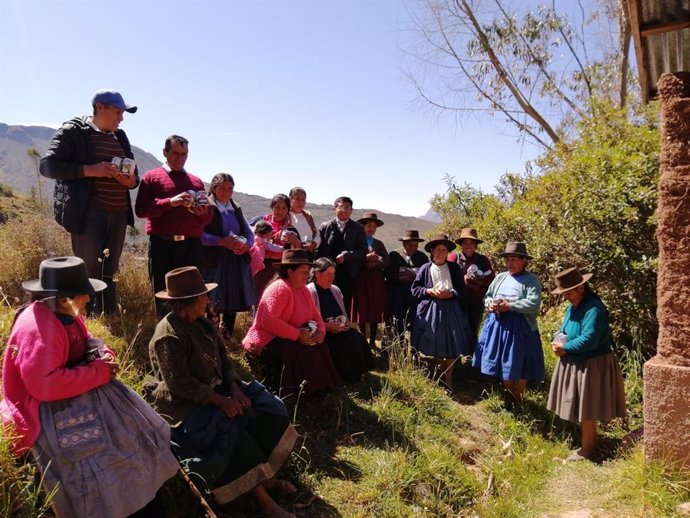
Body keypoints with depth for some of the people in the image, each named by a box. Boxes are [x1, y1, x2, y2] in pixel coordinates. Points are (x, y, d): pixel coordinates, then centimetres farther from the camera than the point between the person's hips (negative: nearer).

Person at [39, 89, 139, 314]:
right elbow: (47, 165, -11)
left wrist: (130, 180, -4)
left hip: (118, 213, 6)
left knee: (109, 273, 10)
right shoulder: (73, 131, -2)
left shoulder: (120, 137, 16)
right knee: (88, 272, -4)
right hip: (88, 213, -6)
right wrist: (90, 170, -20)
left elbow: (134, 175, 20)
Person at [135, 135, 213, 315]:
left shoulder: (196, 181, 18)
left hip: (191, 246, 2)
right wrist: (170, 202, -16)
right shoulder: (152, 176, 10)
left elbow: (208, 219, 17)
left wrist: (203, 213, -6)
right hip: (162, 245, -2)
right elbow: (140, 209, -4)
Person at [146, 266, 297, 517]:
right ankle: (262, 498, -16)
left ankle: (266, 474, 0)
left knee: (263, 407, -4)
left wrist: (235, 389, -10)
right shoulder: (168, 336, -21)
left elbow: (223, 360, 7)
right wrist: (221, 401, -26)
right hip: (184, 404, -9)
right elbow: (180, 385, -26)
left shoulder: (203, 324, 7)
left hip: (214, 391, 9)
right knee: (231, 429, -26)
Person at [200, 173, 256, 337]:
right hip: (214, 262, -6)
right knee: (214, 304, -4)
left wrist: (246, 245, -6)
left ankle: (228, 336, 23)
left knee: (234, 302, 10)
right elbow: (199, 234, -15)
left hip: (238, 261, 6)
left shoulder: (236, 208, 17)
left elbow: (249, 233, 15)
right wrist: (223, 242, -23)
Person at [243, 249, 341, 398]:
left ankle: (322, 389, -3)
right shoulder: (279, 289, -19)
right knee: (304, 355, -28)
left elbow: (315, 315, 11)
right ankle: (294, 394, -12)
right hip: (268, 341, -9)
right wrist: (297, 334, -27)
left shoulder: (303, 289, 10)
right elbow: (268, 321, -30)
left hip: (291, 340, 9)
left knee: (321, 349, -11)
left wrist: (320, 331, -12)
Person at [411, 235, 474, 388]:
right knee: (434, 345, 7)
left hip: (451, 310, 0)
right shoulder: (425, 268, 1)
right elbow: (415, 289, 4)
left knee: (451, 345, -1)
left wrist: (451, 294, -15)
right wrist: (429, 291, -12)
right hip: (431, 310, 0)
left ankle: (448, 378, 15)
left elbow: (462, 290, 3)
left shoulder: (454, 268, 2)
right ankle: (440, 374, 31)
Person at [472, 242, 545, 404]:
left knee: (518, 365, 3)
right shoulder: (500, 277, 11)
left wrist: (509, 306, -21)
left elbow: (533, 303, -19)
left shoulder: (531, 279, -7)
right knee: (503, 363, 14)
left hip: (519, 326, -5)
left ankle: (519, 399, 23)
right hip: (498, 324, 6)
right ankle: (509, 395, 32)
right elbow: (487, 296, 15)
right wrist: (491, 304, -7)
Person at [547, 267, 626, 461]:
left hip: (590, 365, -9)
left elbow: (588, 340, -29)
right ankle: (589, 443, 32)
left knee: (586, 409, 2)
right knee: (581, 407, 18)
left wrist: (565, 348, -17)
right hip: (577, 363, 9)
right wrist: (558, 343, -6)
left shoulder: (593, 308, -23)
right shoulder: (573, 308, 8)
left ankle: (587, 449, 16)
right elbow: (564, 331, 15)